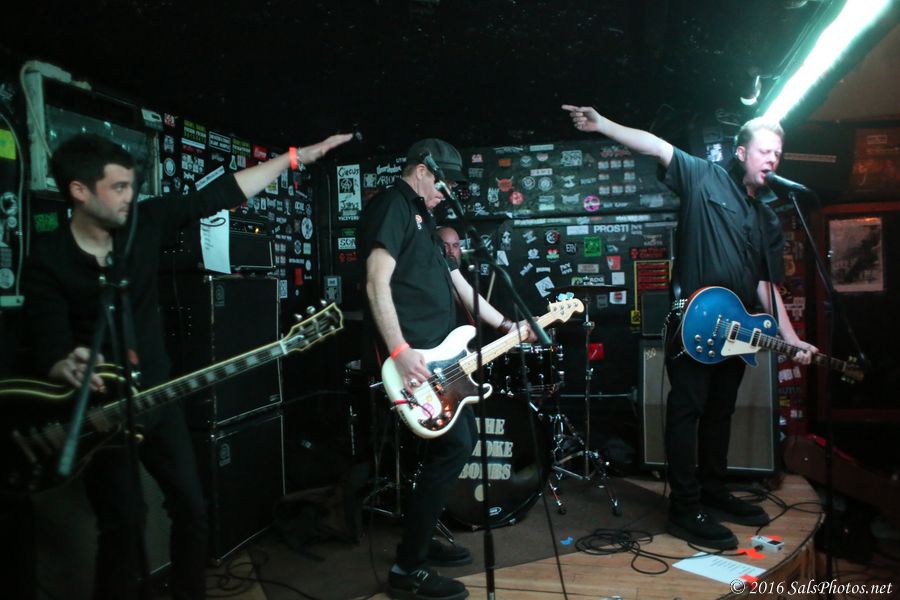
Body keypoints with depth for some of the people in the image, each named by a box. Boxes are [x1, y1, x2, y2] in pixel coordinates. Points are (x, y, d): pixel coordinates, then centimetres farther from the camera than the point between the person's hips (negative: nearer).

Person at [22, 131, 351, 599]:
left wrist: (297, 156, -5)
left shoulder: (143, 221, -5)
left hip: (158, 398, 4)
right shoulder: (47, 259, -14)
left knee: (191, 506, 9)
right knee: (123, 523, -5)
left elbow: (220, 194, -5)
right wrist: (69, 368, -44)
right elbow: (50, 351, -19)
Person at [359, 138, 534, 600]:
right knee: (454, 445, -11)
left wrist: (505, 325, 22)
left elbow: (458, 283, 25)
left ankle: (422, 540, 30)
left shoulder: (421, 216, 23)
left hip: (440, 353, 11)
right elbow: (377, 282, -20)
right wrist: (400, 351, -28)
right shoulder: (391, 205, -7)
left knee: (461, 438, 17)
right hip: (413, 357, -11)